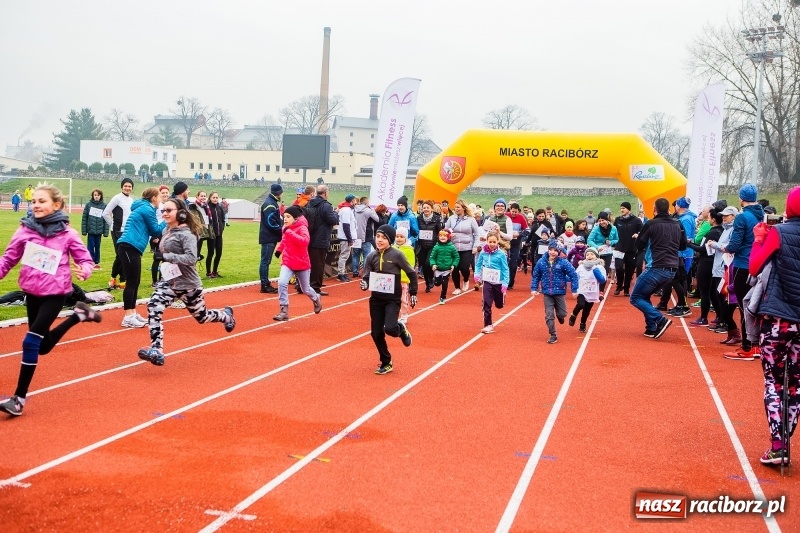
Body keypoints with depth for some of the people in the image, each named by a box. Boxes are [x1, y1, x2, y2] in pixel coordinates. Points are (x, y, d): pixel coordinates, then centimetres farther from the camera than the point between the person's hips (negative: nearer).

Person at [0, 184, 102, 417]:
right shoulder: (25, 229, -4)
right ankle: (79, 314, 39)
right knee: (43, 345, 18)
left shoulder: (67, 233, -11)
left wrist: (84, 271, -28)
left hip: (55, 293, -5)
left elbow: (86, 260, -5)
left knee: (31, 342, -12)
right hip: (32, 292, 5)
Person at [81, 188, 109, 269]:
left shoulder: (104, 206, 1)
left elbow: (106, 219, 2)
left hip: (99, 231, 1)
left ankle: (97, 262, 18)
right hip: (90, 230, -1)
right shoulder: (88, 204, 0)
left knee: (97, 247, 9)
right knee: (90, 247, 0)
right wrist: (83, 230, -3)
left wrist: (106, 232, -3)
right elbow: (84, 218, 1)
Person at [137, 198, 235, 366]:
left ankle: (226, 316, 47)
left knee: (201, 316, 13)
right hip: (168, 282, 6)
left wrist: (166, 256, -34)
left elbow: (191, 258, -32)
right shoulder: (166, 231, 5)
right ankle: (157, 351, -22)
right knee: (153, 308, -19)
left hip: (188, 284, -6)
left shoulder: (186, 234, -19)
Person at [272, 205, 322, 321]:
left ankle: (316, 299, 48)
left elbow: (305, 241, -38)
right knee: (282, 282, -21)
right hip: (287, 262, 4)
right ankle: (284, 311, -15)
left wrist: (289, 232, -38)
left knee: (305, 289, 14)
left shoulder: (302, 228, -18)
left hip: (302, 264, -4)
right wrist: (279, 249, 13)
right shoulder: (286, 228, 2)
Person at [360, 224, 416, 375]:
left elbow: (411, 273, -1)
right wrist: (364, 284, -26)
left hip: (393, 299, -4)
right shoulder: (371, 257, -1)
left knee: (390, 329, -22)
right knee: (376, 333, 3)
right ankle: (386, 363, 22)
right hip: (376, 299, 4)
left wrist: (413, 293, 2)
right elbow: (366, 277, -3)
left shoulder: (397, 255, -11)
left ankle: (401, 329, 15)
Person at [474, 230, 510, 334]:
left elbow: (505, 269, -11)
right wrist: (477, 275, -4)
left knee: (499, 305, 13)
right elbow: (478, 265, 9)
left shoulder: (501, 254, -15)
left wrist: (505, 284, -16)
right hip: (487, 281, 1)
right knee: (486, 304, -5)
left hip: (498, 282, -1)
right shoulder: (483, 252, -7)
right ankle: (488, 325, 4)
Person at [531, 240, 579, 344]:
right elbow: (535, 276, 6)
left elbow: (574, 275, -7)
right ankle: (553, 336, 10)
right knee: (549, 315, -2)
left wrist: (574, 290, -9)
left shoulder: (563, 263, -12)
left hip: (559, 292, -1)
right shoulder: (541, 262, -5)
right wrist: (534, 288, -1)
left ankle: (559, 315, 43)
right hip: (547, 293, 1)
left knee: (562, 314, 6)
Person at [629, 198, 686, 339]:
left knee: (635, 298, 4)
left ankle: (661, 320, -11)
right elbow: (683, 246, 22)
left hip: (656, 268, -7)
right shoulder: (677, 225, 11)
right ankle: (652, 328, 13)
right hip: (672, 270, 7)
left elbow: (639, 246, 3)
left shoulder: (651, 224, -6)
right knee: (644, 296, 21)